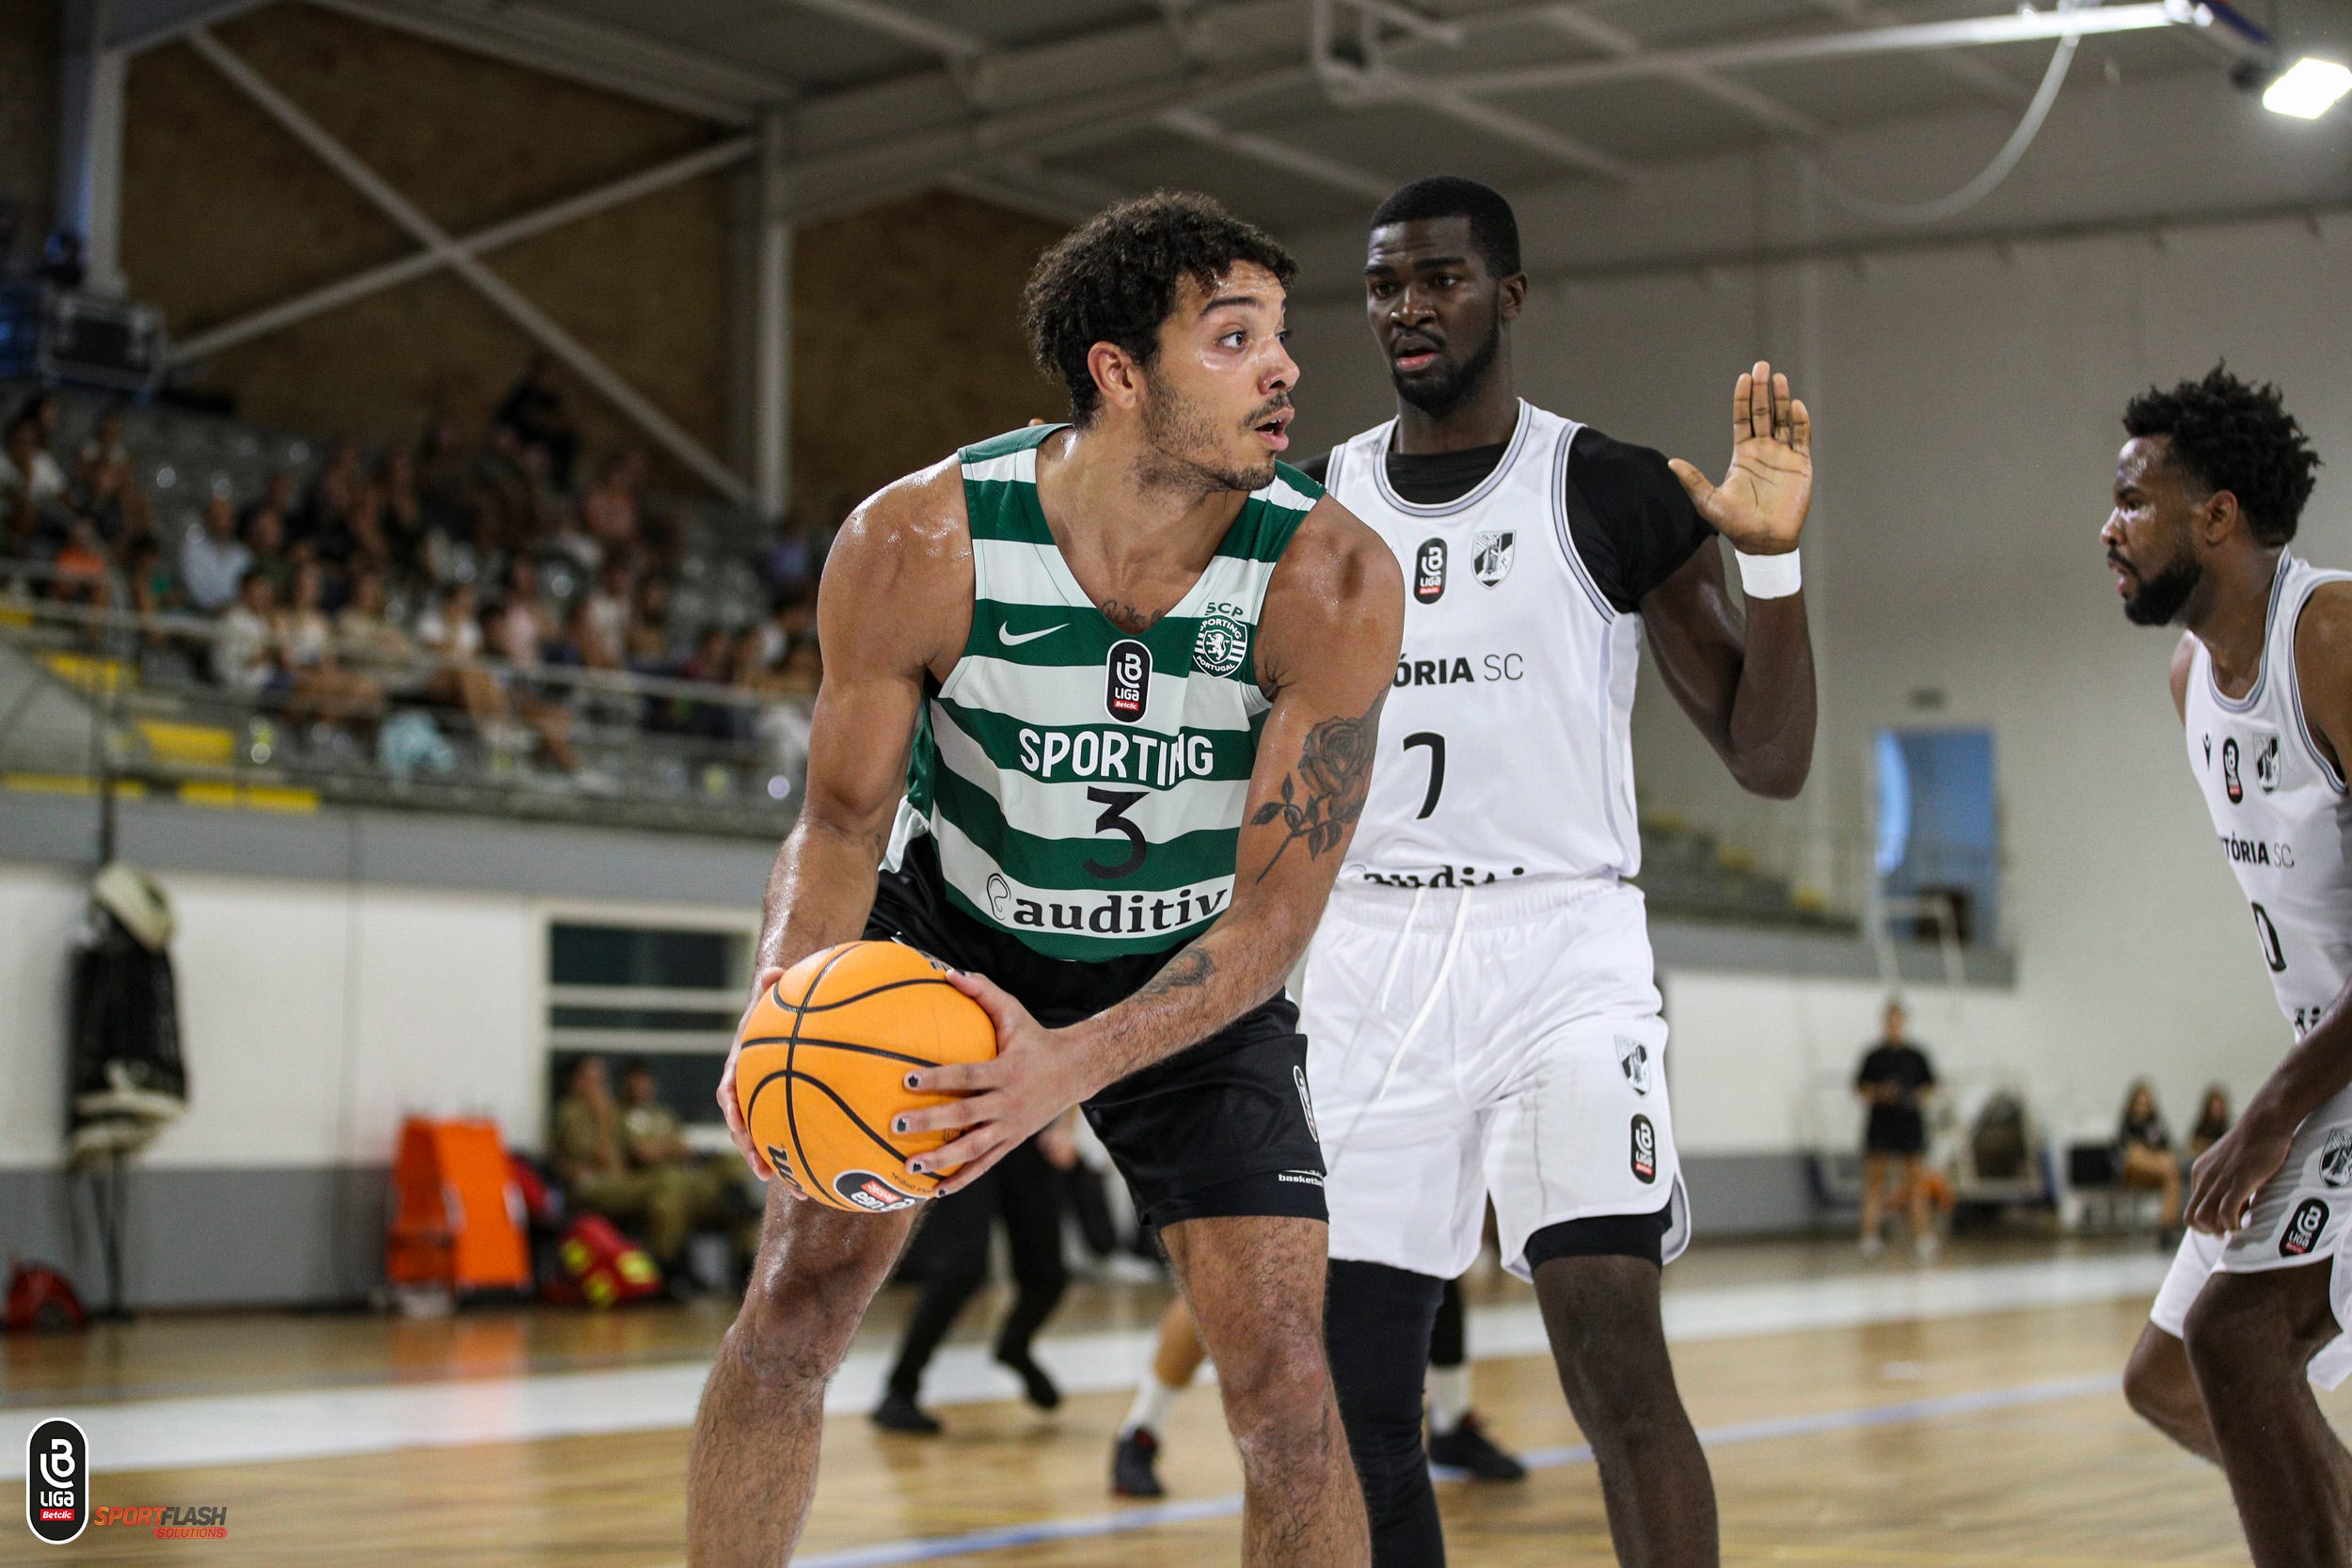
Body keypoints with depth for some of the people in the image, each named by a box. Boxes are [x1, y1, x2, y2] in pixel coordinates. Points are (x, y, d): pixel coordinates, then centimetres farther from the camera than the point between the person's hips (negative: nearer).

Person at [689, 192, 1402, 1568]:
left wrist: (1073, 1064, -41)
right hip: (949, 934, 1)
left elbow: (1276, 910, -25)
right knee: (798, 1298, -5)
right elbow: (846, 816, -13)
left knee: (1282, 1372, -10)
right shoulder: (920, 542, -26)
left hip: (1194, 978, 0)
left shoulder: (1332, 579, -27)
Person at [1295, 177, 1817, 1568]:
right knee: (1356, 1392, 3)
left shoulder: (1615, 493, -1)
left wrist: (1774, 561, -17)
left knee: (1616, 1358, -16)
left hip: (1560, 948, -3)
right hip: (1366, 959, 4)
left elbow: (1770, 761, -3)